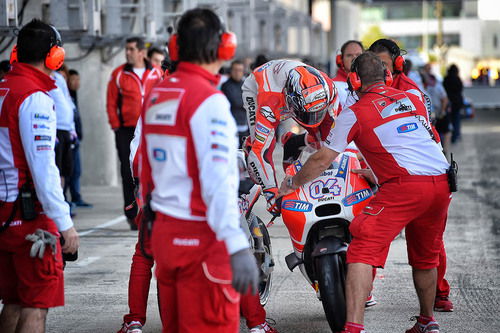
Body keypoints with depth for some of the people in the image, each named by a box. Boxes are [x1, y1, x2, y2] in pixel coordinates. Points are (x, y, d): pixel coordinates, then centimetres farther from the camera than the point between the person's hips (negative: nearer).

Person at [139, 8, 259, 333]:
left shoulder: (157, 96, 9)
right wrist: (237, 245, -28)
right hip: (201, 238, -8)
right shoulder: (209, 100, -14)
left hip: (163, 231, 8)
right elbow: (218, 180, -23)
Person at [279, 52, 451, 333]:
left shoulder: (355, 113, 5)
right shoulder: (414, 100, 21)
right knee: (426, 256, 24)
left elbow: (324, 160, 9)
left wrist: (292, 183, 25)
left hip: (406, 186, -6)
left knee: (363, 251, -8)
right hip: (443, 183, 7)